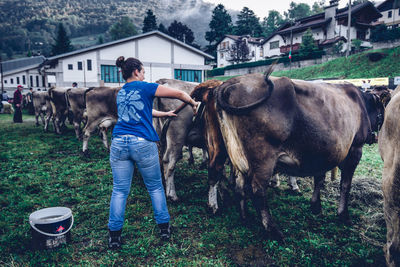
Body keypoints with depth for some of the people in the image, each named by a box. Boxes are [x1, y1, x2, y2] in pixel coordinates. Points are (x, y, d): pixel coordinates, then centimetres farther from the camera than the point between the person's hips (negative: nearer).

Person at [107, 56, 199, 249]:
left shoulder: (120, 93, 18)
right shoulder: (145, 88, -1)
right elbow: (179, 94, 4)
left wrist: (166, 114, 37)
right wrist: (193, 103, 22)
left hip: (118, 144, 5)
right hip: (144, 144, -4)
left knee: (119, 190, 10)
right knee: (155, 187, 12)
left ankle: (114, 235, 16)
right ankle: (164, 229, 24)